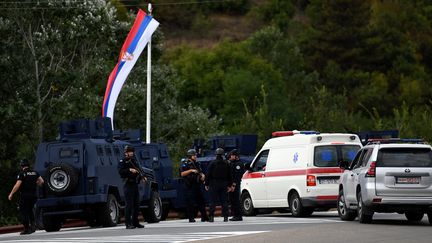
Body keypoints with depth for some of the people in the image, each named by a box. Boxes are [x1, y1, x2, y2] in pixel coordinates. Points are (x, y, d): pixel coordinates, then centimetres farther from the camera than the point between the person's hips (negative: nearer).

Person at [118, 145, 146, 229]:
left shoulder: (134, 161, 19)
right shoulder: (123, 162, -3)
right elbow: (120, 171, -17)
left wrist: (142, 177, 8)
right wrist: (129, 170, -27)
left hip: (135, 184, 8)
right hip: (128, 185, -8)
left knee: (136, 204, 10)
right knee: (129, 204, -9)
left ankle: (135, 222, 18)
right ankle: (128, 224, -9)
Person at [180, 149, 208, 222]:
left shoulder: (197, 164, 16)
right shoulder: (185, 164, -4)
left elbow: (201, 172, 24)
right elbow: (182, 174, -14)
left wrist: (202, 175, 1)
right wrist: (191, 170, -21)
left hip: (197, 185, 7)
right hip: (189, 186, -7)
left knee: (201, 201, 8)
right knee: (190, 203, -6)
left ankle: (204, 217, 14)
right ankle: (191, 218, -3)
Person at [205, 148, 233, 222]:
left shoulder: (212, 163, -6)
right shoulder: (226, 164, 5)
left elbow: (208, 174, -6)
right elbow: (230, 175, 10)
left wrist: (206, 184, 0)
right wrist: (229, 185, 15)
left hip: (214, 185, -3)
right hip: (223, 185, 3)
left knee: (213, 201, -1)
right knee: (224, 201, 5)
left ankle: (211, 217, -6)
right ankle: (225, 217, 1)